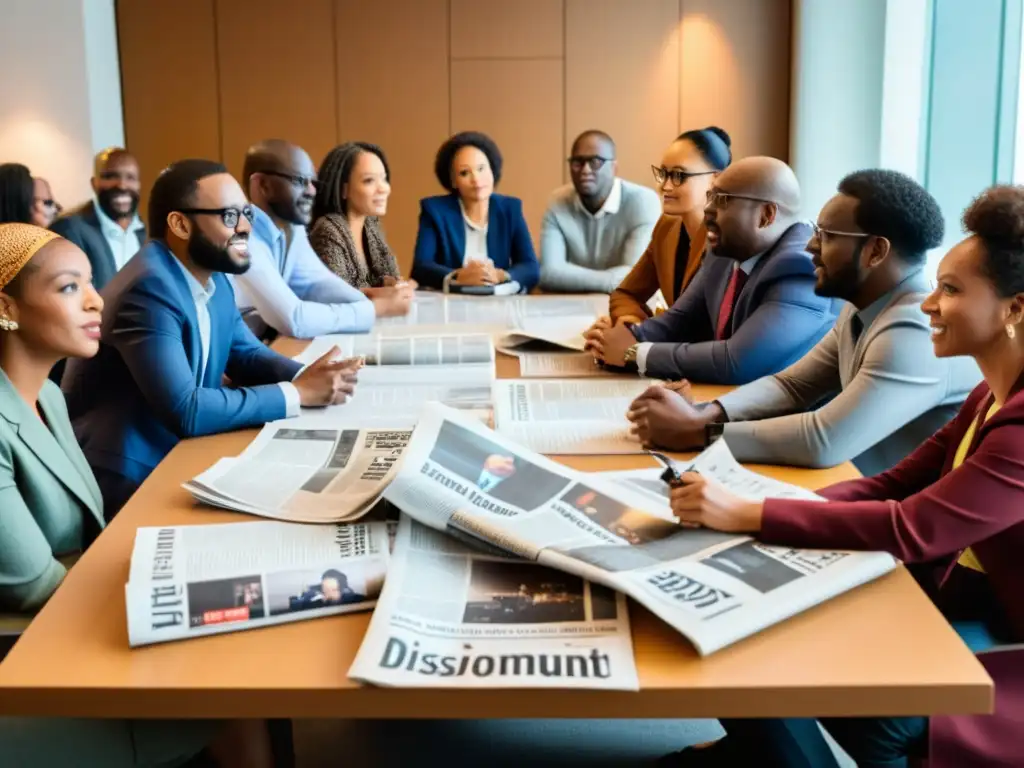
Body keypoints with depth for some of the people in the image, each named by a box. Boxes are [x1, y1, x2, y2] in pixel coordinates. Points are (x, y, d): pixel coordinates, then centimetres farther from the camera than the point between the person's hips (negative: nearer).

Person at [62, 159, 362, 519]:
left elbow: (247, 354, 14)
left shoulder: (212, 278, 4)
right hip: (126, 482, -8)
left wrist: (307, 378, -8)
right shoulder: (149, 288, -23)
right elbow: (185, 412, -29)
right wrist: (297, 393, -21)